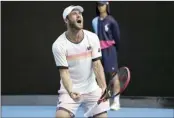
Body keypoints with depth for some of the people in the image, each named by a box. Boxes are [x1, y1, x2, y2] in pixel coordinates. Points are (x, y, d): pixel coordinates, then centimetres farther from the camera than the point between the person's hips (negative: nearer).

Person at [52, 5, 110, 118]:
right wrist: (71, 92, -34)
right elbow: (64, 72, -16)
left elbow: (97, 64, -9)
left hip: (92, 90, 3)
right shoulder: (59, 45, -14)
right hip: (70, 90, -3)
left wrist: (103, 87, -23)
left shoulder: (92, 38, -6)